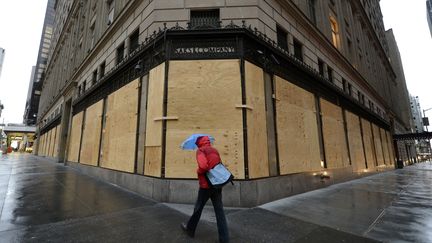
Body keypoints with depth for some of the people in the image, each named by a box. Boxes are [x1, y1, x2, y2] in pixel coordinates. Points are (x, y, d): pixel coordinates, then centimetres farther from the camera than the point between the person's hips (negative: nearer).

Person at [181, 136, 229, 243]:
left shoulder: (200, 150, -9)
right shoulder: (215, 150, 11)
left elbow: (203, 166, -25)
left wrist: (198, 171, -7)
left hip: (206, 185, -5)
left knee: (198, 209, 15)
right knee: (219, 211, 8)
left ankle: (190, 229, 37)